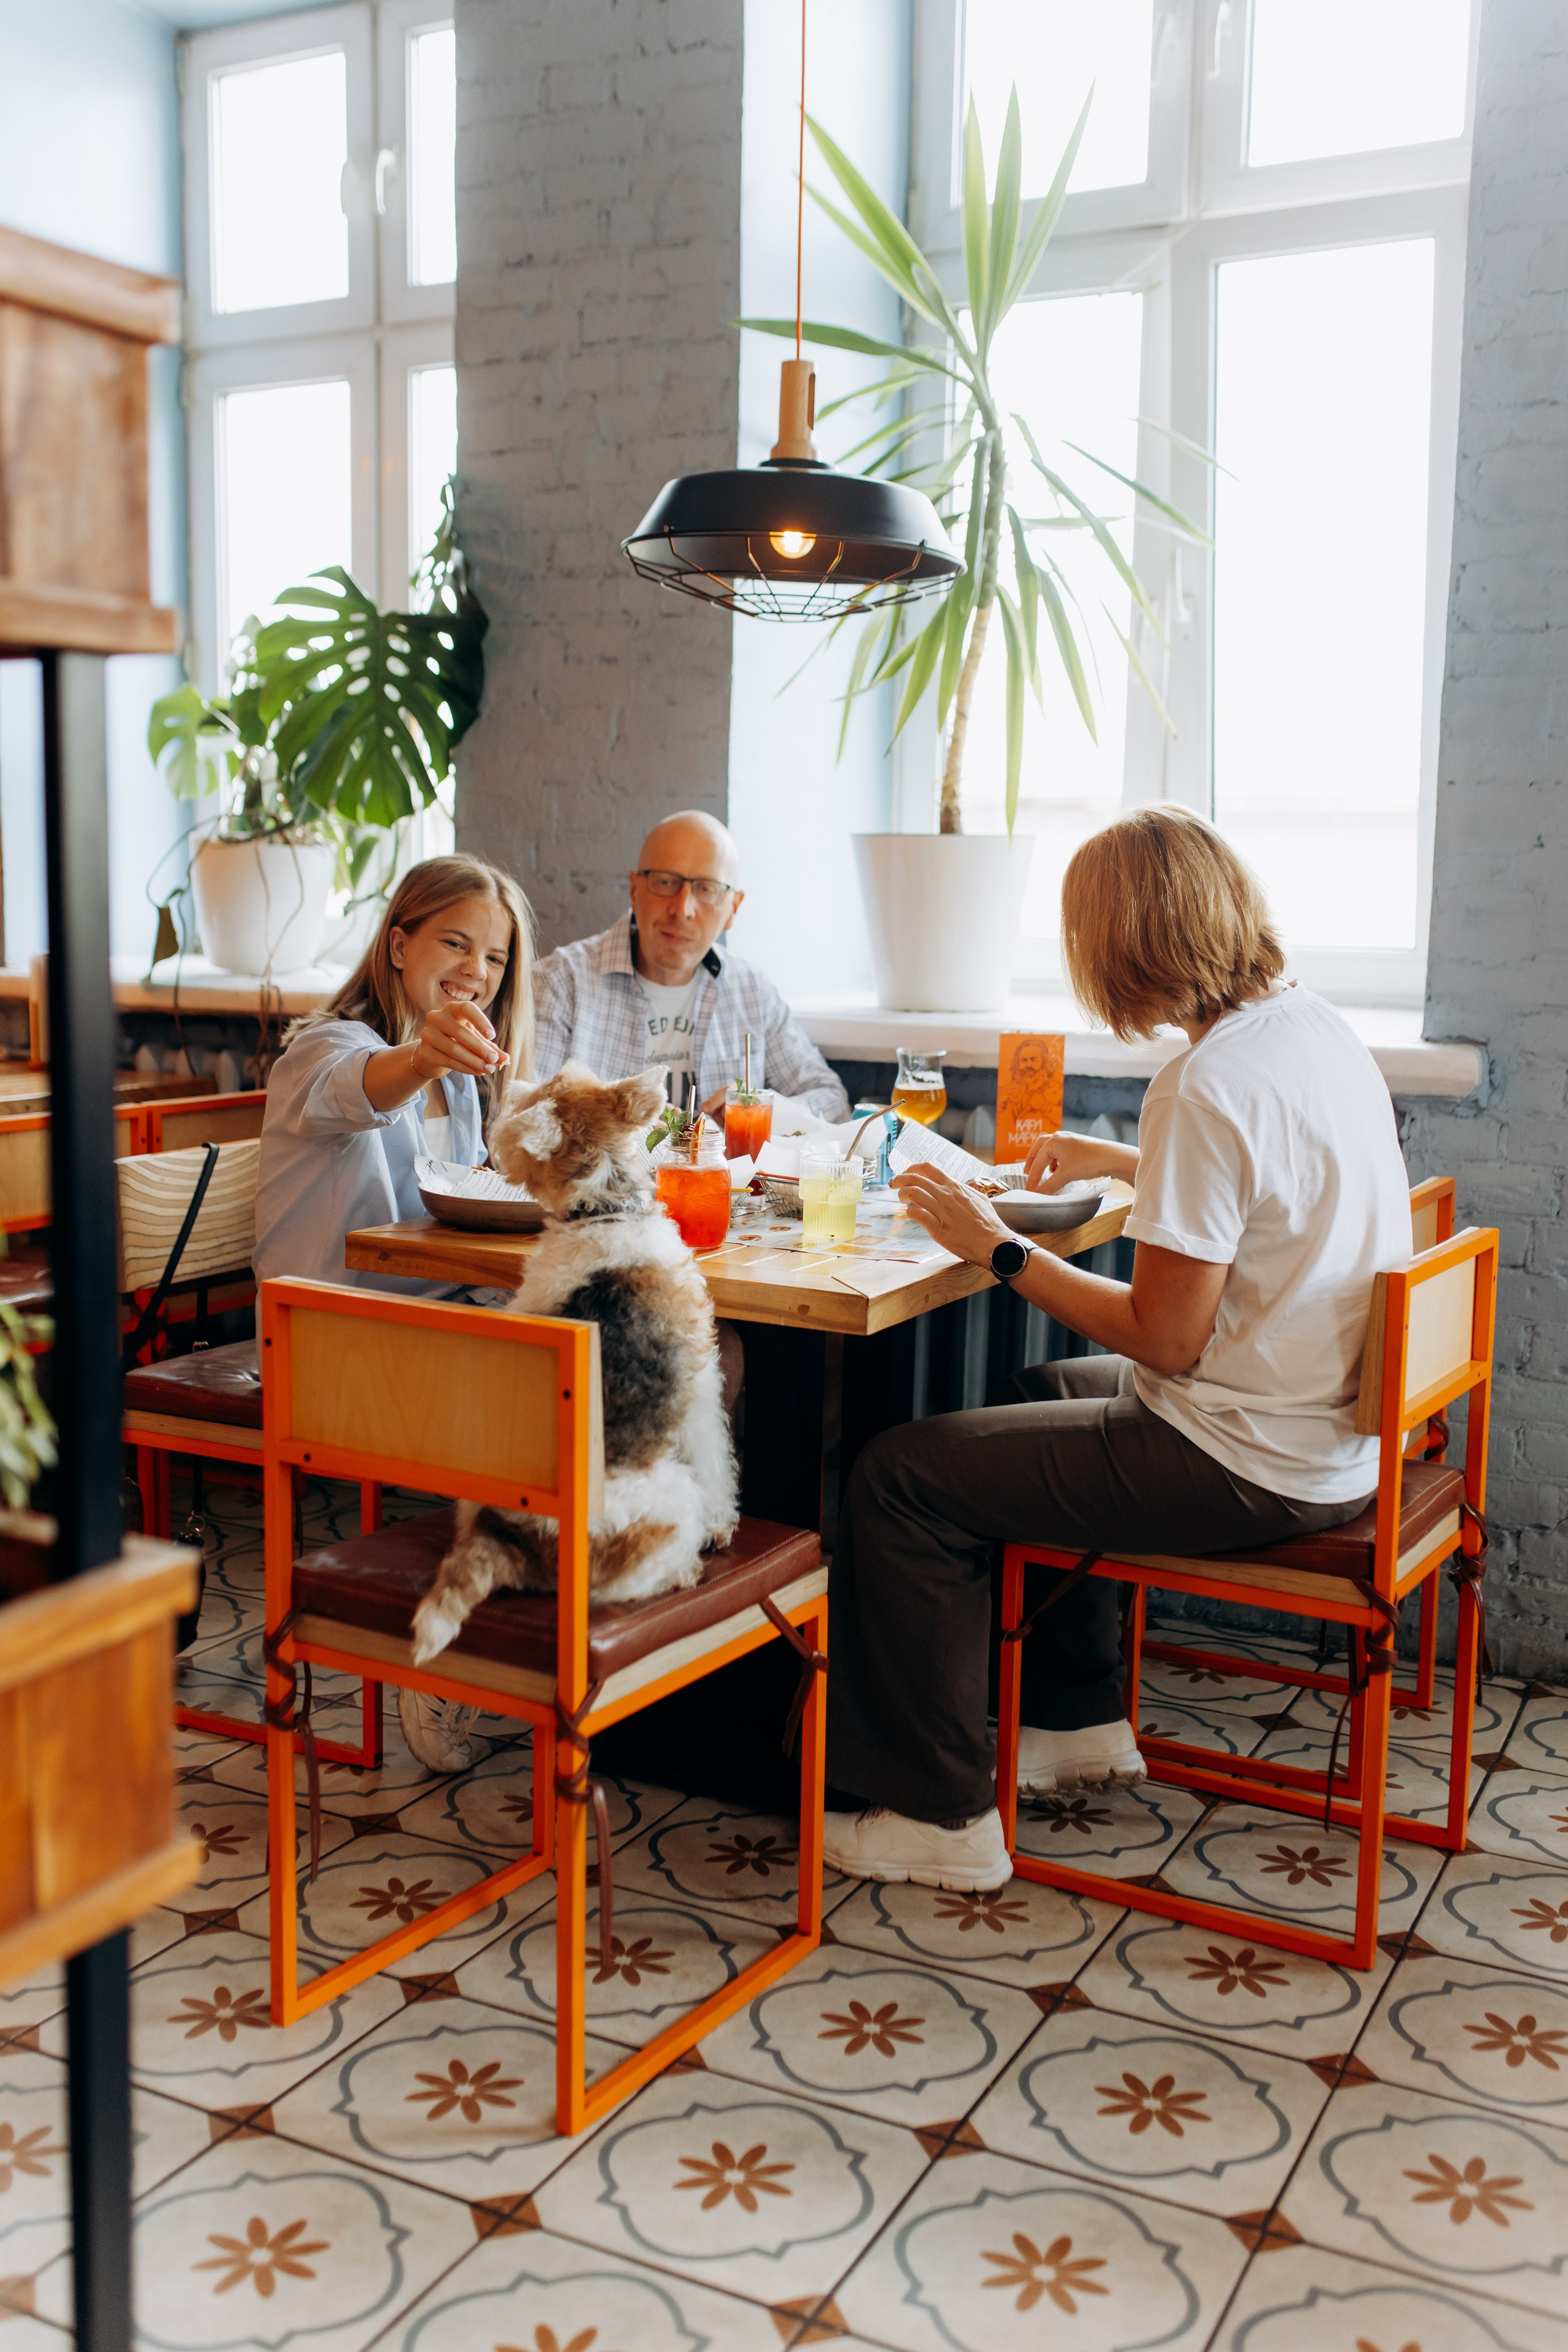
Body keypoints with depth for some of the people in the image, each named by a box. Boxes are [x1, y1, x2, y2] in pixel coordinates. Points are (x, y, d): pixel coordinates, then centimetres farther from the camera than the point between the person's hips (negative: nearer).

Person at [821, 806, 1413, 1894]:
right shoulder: (1318, 1026, 4)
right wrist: (1124, 1162, 30)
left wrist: (1000, 1251, -12)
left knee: (901, 1479, -5)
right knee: (1052, 1391, 32)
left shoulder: (1205, 1088, -25)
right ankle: (1080, 1719, 38)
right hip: (1337, 1424, 10)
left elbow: (1165, 1339, -21)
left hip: (1255, 1464, -10)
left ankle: (942, 1813, 6)